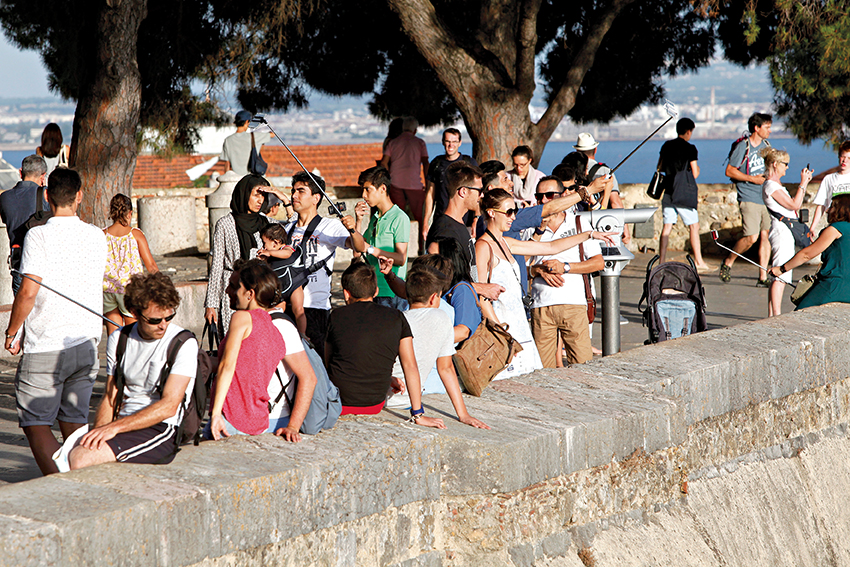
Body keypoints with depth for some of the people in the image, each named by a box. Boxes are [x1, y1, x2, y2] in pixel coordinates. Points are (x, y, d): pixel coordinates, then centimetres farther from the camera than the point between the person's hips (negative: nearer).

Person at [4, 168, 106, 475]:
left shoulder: (39, 236, -11)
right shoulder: (97, 237, 5)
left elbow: (28, 291, -18)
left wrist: (11, 332, -3)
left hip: (45, 346, -5)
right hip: (86, 344, 5)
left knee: (35, 423, 2)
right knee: (74, 423, 13)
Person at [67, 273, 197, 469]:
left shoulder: (184, 344, -7)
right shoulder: (118, 340, 11)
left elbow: (169, 406, -15)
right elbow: (110, 398, 13)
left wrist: (114, 427, -21)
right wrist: (98, 432, -8)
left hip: (161, 430, -5)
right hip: (125, 424, 6)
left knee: (80, 459, -27)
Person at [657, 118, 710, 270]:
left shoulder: (667, 145, 9)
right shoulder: (690, 148, -7)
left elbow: (660, 167, 17)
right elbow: (695, 174, -8)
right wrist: (696, 168, 13)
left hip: (668, 192, 5)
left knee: (667, 226, 6)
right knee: (694, 226, 2)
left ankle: (662, 261, 2)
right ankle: (698, 261, 1)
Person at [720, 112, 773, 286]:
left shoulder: (766, 145, 13)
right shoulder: (743, 147, -8)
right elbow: (729, 171, -9)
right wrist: (753, 179, -14)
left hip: (766, 198, 7)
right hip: (749, 198, -7)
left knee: (765, 237, 1)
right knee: (752, 237, -16)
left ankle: (763, 277, 5)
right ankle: (728, 262, 6)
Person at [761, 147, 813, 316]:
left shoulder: (776, 185, 18)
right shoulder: (771, 186, -13)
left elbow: (795, 205, 23)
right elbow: (794, 204, -17)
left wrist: (805, 183, 19)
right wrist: (802, 183, -10)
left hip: (786, 232, 10)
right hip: (782, 231, -10)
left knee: (778, 276, 10)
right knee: (780, 277, -11)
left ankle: (772, 315, 12)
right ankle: (776, 315, -13)